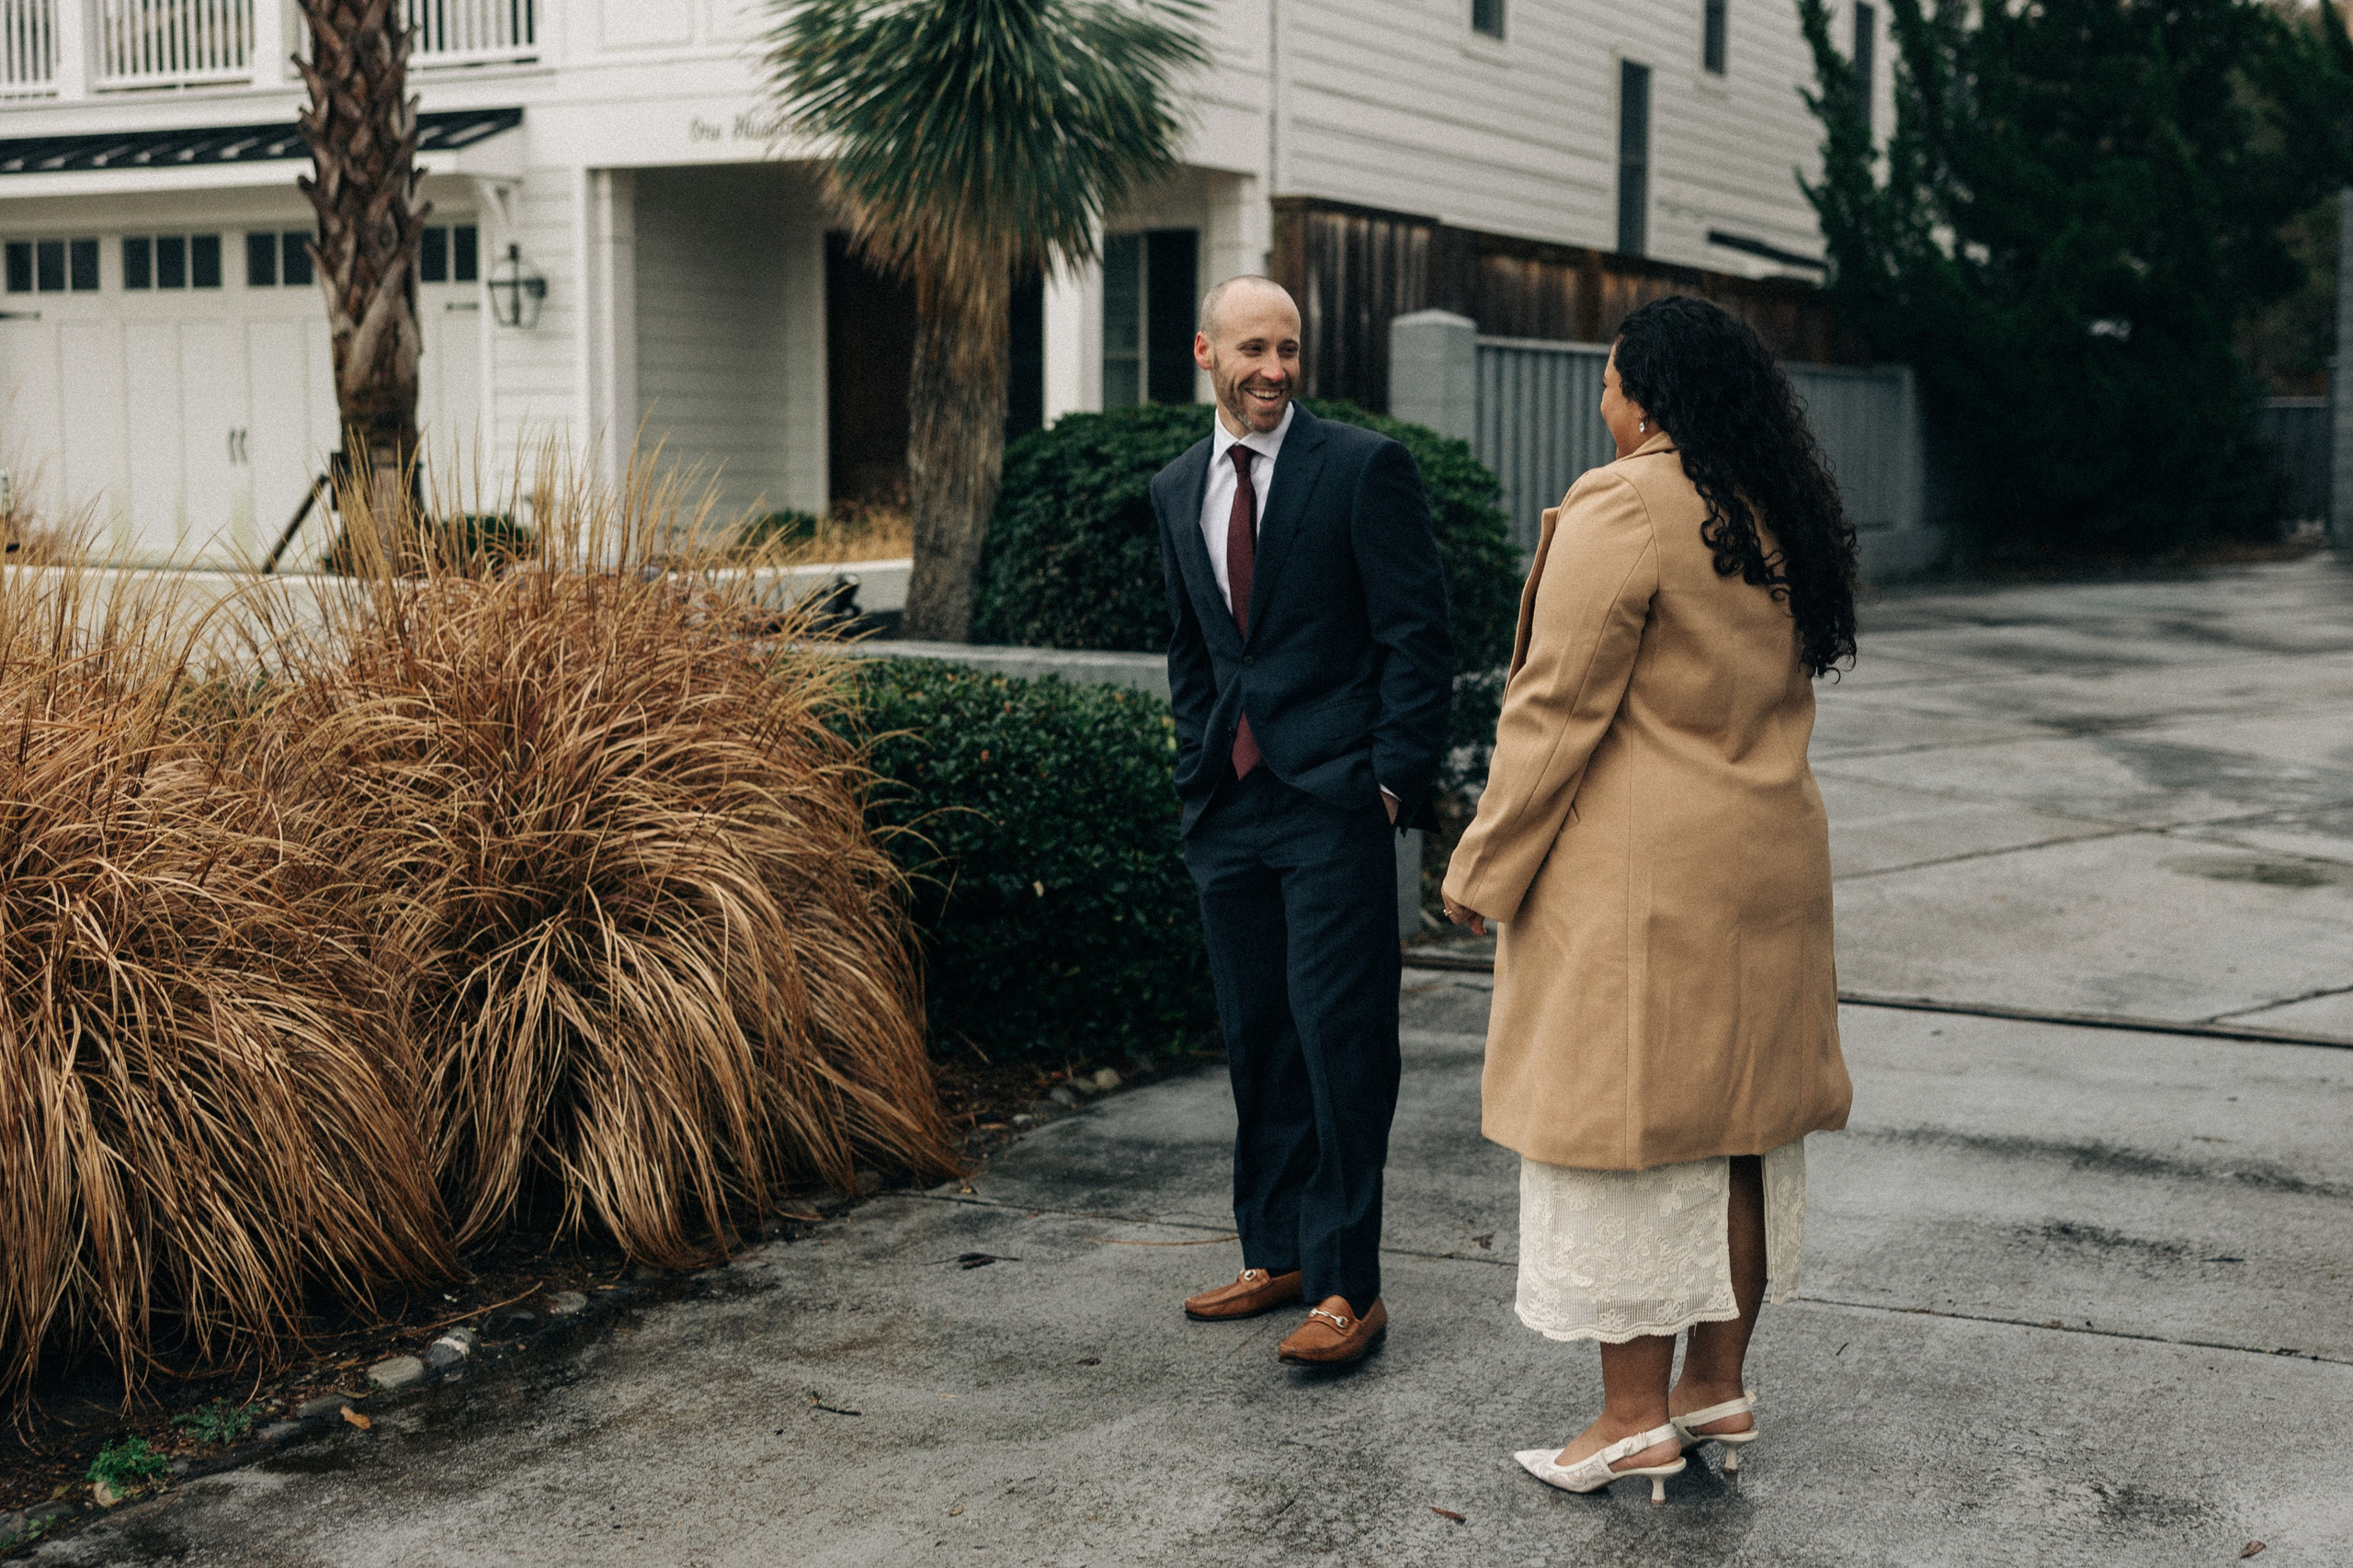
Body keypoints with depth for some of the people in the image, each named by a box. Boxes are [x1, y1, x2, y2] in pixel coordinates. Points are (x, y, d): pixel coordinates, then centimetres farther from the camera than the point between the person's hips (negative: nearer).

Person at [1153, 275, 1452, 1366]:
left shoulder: (1363, 468, -5)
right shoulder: (1176, 490, 13)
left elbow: (1416, 634, -7)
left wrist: (1396, 777, -13)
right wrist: (1198, 770, 14)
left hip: (1333, 801, -6)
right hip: (1228, 805, 6)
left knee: (1340, 1039, -6)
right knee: (1255, 1037, 12)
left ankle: (1347, 1286, -1)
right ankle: (1276, 1254, 24)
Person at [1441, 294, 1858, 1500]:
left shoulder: (1621, 515, -16)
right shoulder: (1782, 520, 10)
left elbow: (1556, 711, -15)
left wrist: (1484, 870, -8)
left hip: (1643, 879, -8)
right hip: (1770, 860, 8)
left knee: (1627, 1136, 0)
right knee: (1741, 1126, 13)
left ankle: (1636, 1420, 6)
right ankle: (1719, 1387, 23)